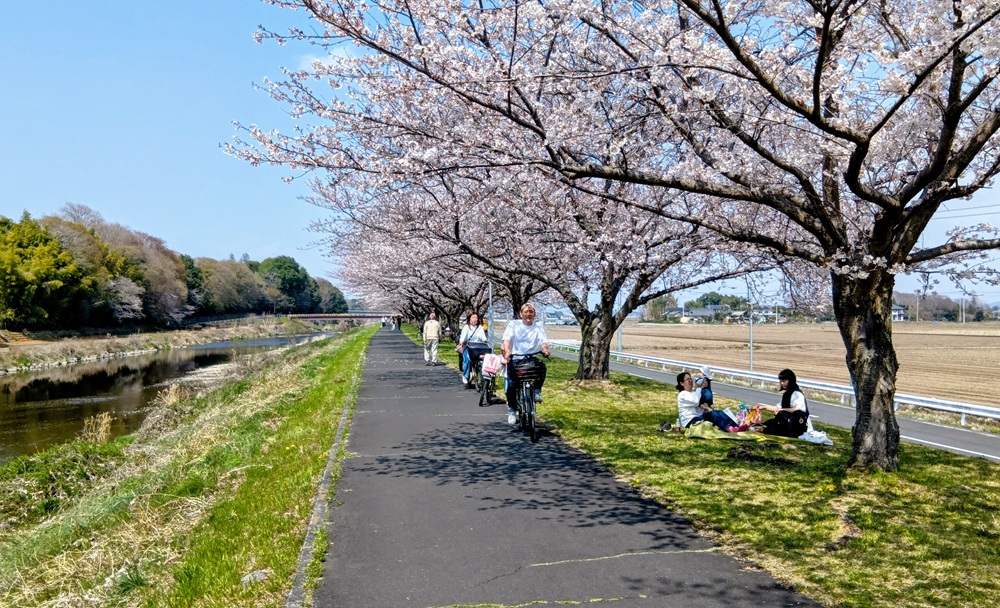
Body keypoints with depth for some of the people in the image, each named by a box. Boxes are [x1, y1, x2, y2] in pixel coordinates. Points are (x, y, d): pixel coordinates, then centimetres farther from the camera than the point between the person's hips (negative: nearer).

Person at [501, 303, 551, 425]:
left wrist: (546, 349, -28)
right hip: (515, 359, -1)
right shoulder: (513, 325, 6)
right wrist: (507, 351, -28)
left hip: (531, 359, 1)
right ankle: (511, 410, 3)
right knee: (512, 384, -15)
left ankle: (537, 390, -8)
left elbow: (544, 342, -4)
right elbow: (507, 339, -8)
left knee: (541, 366, -31)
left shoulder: (539, 328, 11)